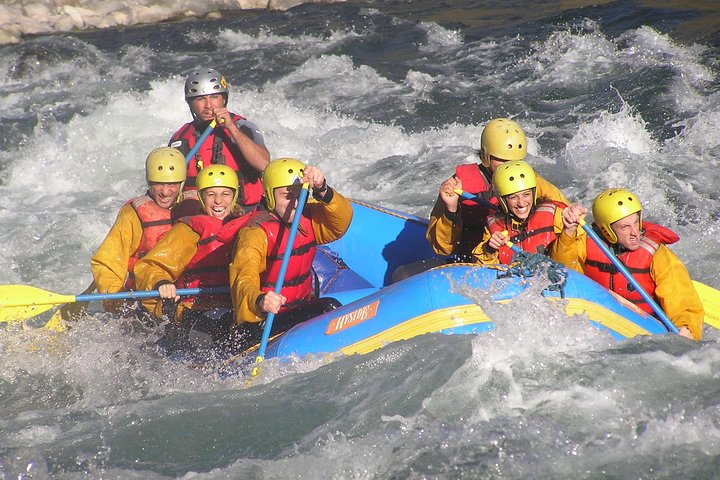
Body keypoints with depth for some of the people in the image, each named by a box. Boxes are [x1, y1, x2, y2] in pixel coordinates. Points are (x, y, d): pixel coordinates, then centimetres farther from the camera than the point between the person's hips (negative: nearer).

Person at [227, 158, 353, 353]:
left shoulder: (308, 218, 4)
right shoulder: (256, 234, -17)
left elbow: (341, 221, -14)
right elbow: (243, 282, -29)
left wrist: (322, 191, -33)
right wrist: (259, 301, -52)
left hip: (300, 311, 6)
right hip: (261, 321, -6)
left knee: (331, 307, -22)